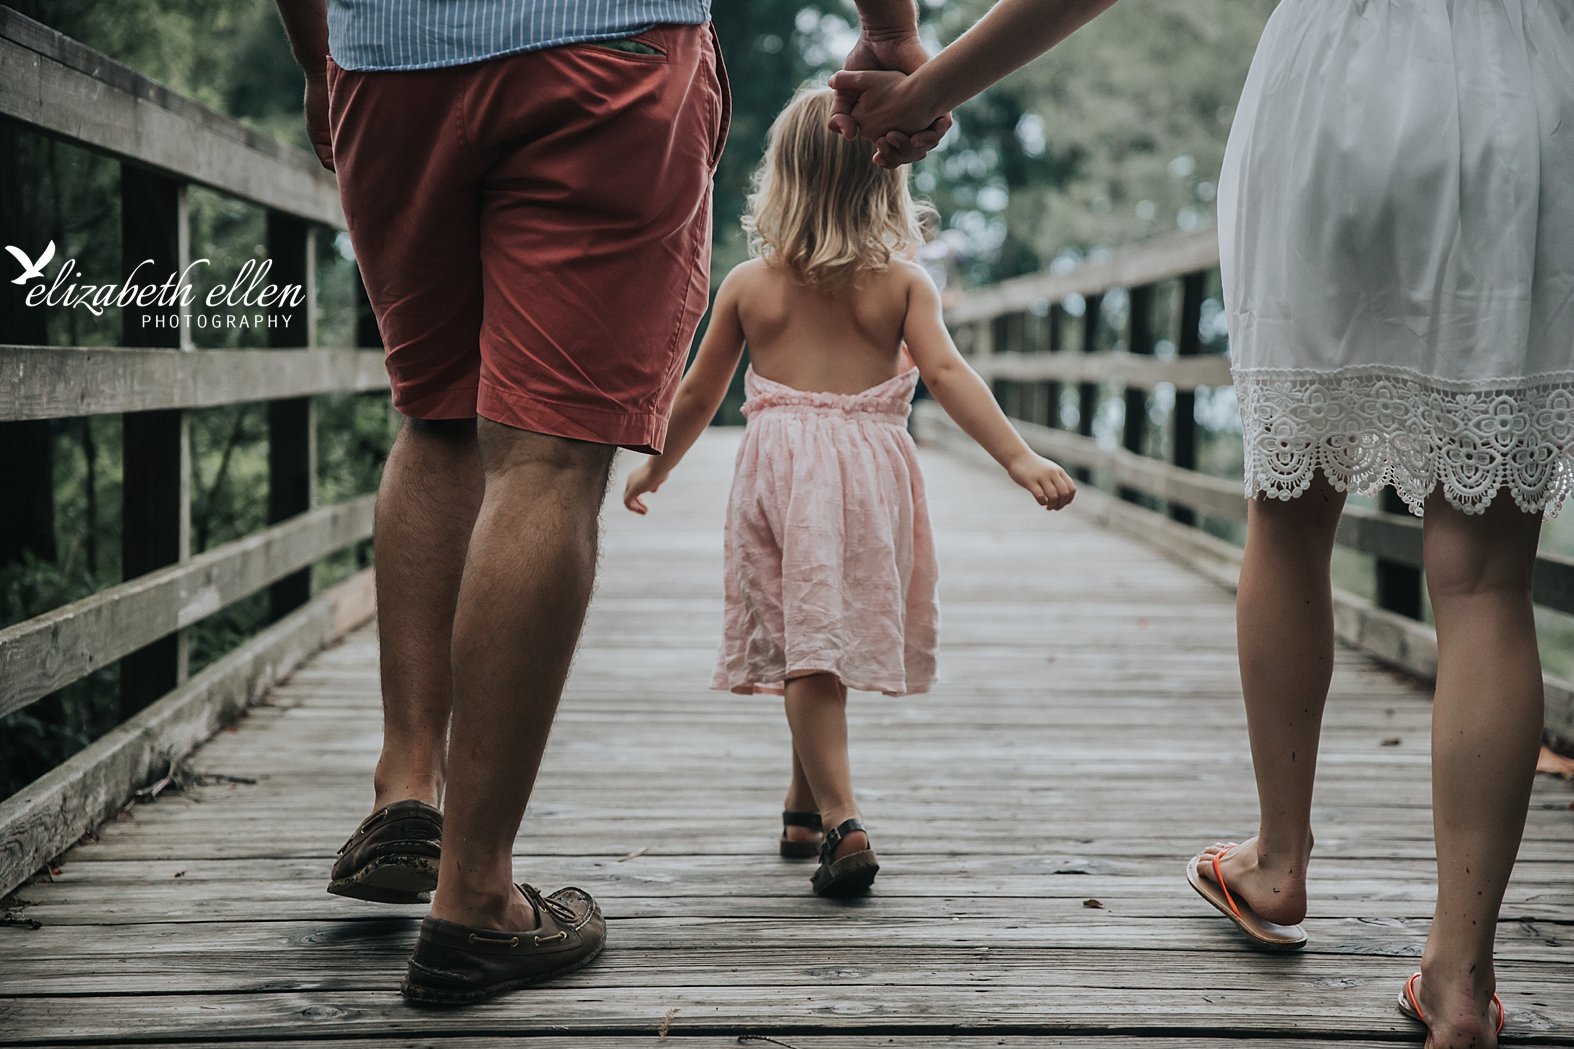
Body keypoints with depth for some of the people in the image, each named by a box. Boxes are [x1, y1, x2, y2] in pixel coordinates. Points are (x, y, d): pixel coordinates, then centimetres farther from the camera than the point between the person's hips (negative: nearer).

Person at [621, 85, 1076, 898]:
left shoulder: (748, 283, 6)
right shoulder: (902, 281, 3)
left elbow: (698, 394, 13)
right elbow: (947, 375, -10)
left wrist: (653, 467, 28)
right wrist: (1019, 458, -13)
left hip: (778, 460, 0)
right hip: (870, 465, 1)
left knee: (806, 648, -1)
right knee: (837, 640, 14)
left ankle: (839, 820, -14)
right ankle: (804, 808, 26)